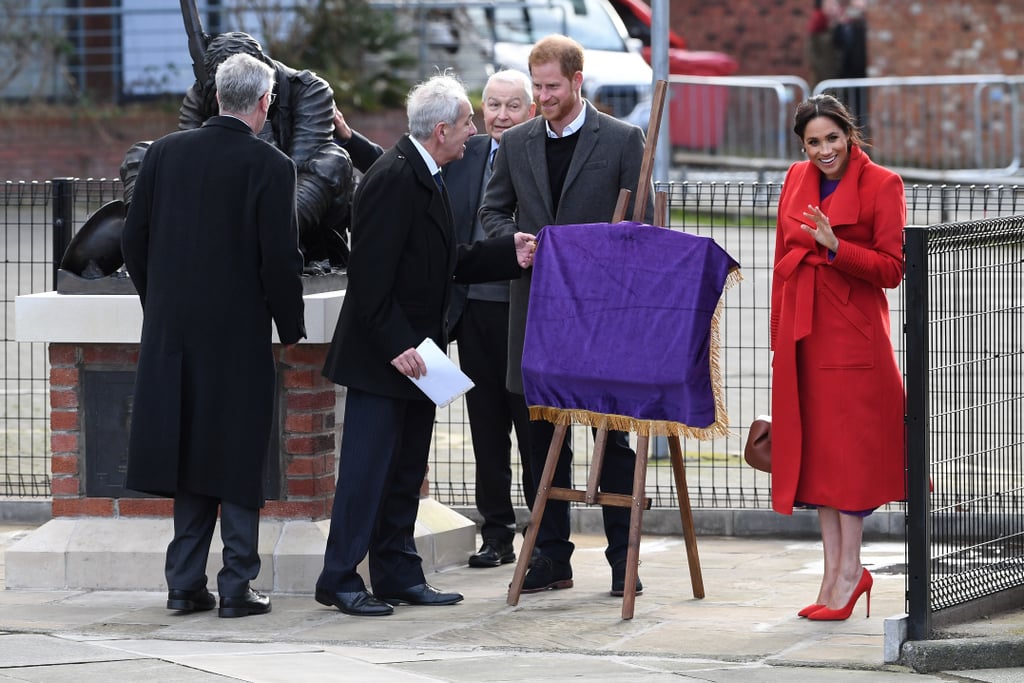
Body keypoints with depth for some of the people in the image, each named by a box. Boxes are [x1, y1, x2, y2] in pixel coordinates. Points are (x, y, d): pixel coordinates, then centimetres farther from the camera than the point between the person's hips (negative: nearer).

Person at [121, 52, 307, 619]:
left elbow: (133, 240, 6)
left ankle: (185, 583, 13)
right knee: (238, 460, 4)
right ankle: (237, 587, 4)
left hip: (172, 333, 4)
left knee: (191, 452, 12)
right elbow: (281, 258, -13)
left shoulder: (165, 153, 2)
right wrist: (291, 329, 2)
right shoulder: (269, 166, -11)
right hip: (240, 334, -4)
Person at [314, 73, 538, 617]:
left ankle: (399, 575, 19)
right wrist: (395, 346, -24)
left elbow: (447, 264, 17)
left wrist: (509, 254, 7)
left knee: (406, 470, 13)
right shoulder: (393, 179, -18)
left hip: (414, 352, 10)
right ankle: (339, 579, -1)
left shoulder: (425, 179, 14)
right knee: (367, 467, -7)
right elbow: (372, 274, -22)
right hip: (381, 358, -10)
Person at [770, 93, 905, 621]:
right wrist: (778, 334, 15)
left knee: (849, 443, -5)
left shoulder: (881, 185, -6)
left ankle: (849, 568, 0)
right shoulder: (796, 180, 10)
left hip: (852, 330, -6)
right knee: (814, 444, 7)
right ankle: (835, 568, 12)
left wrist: (835, 247, -22)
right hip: (801, 330, 6)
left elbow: (892, 269, -10)